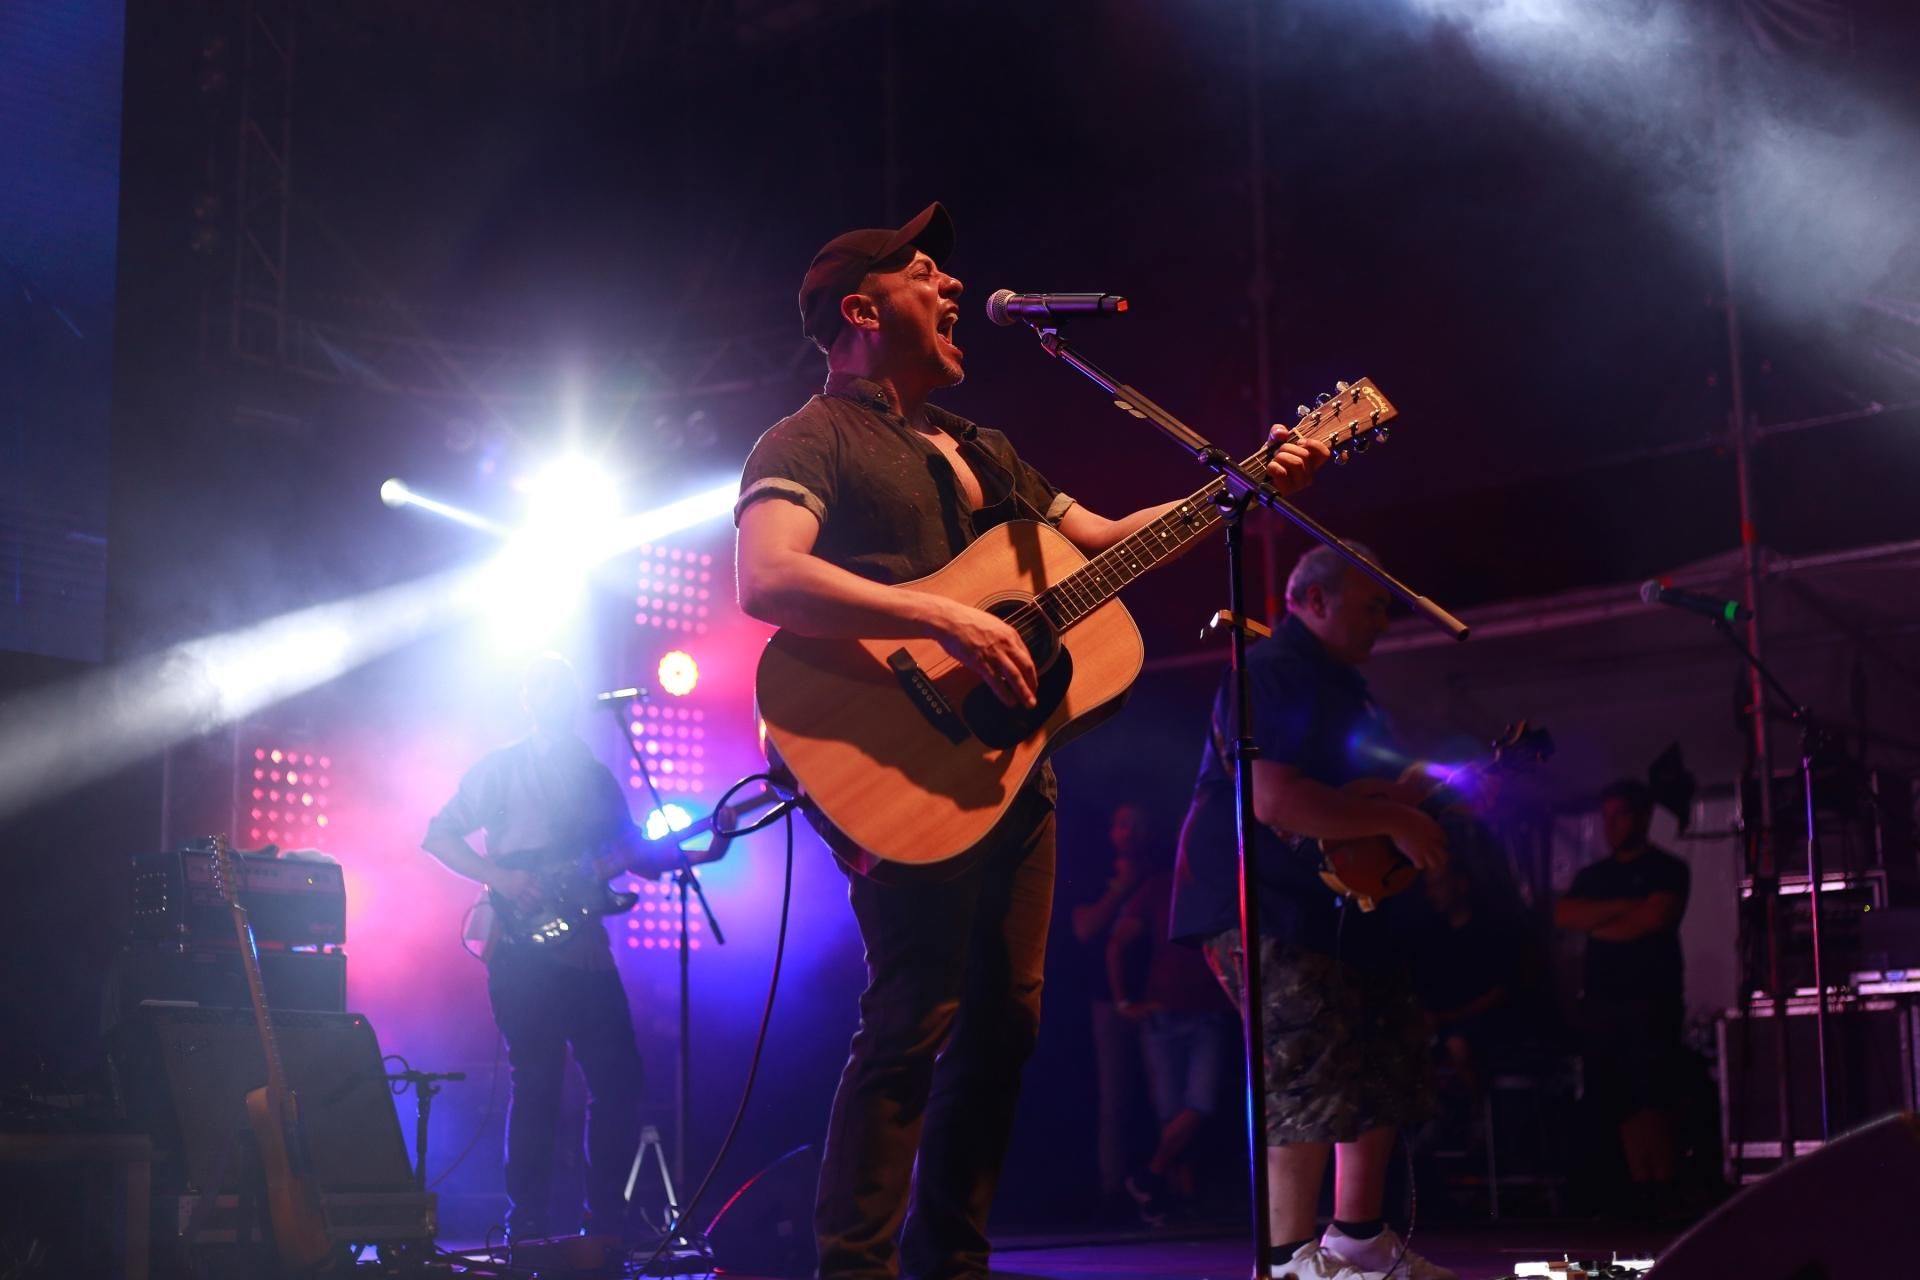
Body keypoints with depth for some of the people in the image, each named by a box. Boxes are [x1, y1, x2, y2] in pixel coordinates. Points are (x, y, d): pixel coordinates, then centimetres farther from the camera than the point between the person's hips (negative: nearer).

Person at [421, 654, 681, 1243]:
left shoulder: (599, 778, 18)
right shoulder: (501, 769, 4)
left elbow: (637, 856, 18)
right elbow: (437, 836, 0)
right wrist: (500, 878, -14)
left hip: (587, 950, 5)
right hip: (524, 950, -5)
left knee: (619, 1078, -1)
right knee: (537, 1084, -5)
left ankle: (607, 1222, 8)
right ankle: (528, 1229, 2)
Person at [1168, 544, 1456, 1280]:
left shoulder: (1336, 683, 20)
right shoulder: (1270, 673, -14)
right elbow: (1275, 799, -27)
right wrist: (1396, 823, -21)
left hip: (1344, 906, 11)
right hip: (1272, 908, -11)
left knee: (1387, 1066, 14)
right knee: (1314, 1076, -17)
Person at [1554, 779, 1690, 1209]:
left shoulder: (1666, 869, 4)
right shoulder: (1592, 875, 19)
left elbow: (1654, 918, -11)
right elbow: (1564, 915, 3)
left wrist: (1598, 924, 2)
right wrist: (1622, 907, -7)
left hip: (1651, 998, -5)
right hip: (1601, 999, 5)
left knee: (1652, 1098, -12)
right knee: (1619, 1100, 0)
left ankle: (1663, 1192, -13)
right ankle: (1639, 1191, 2)